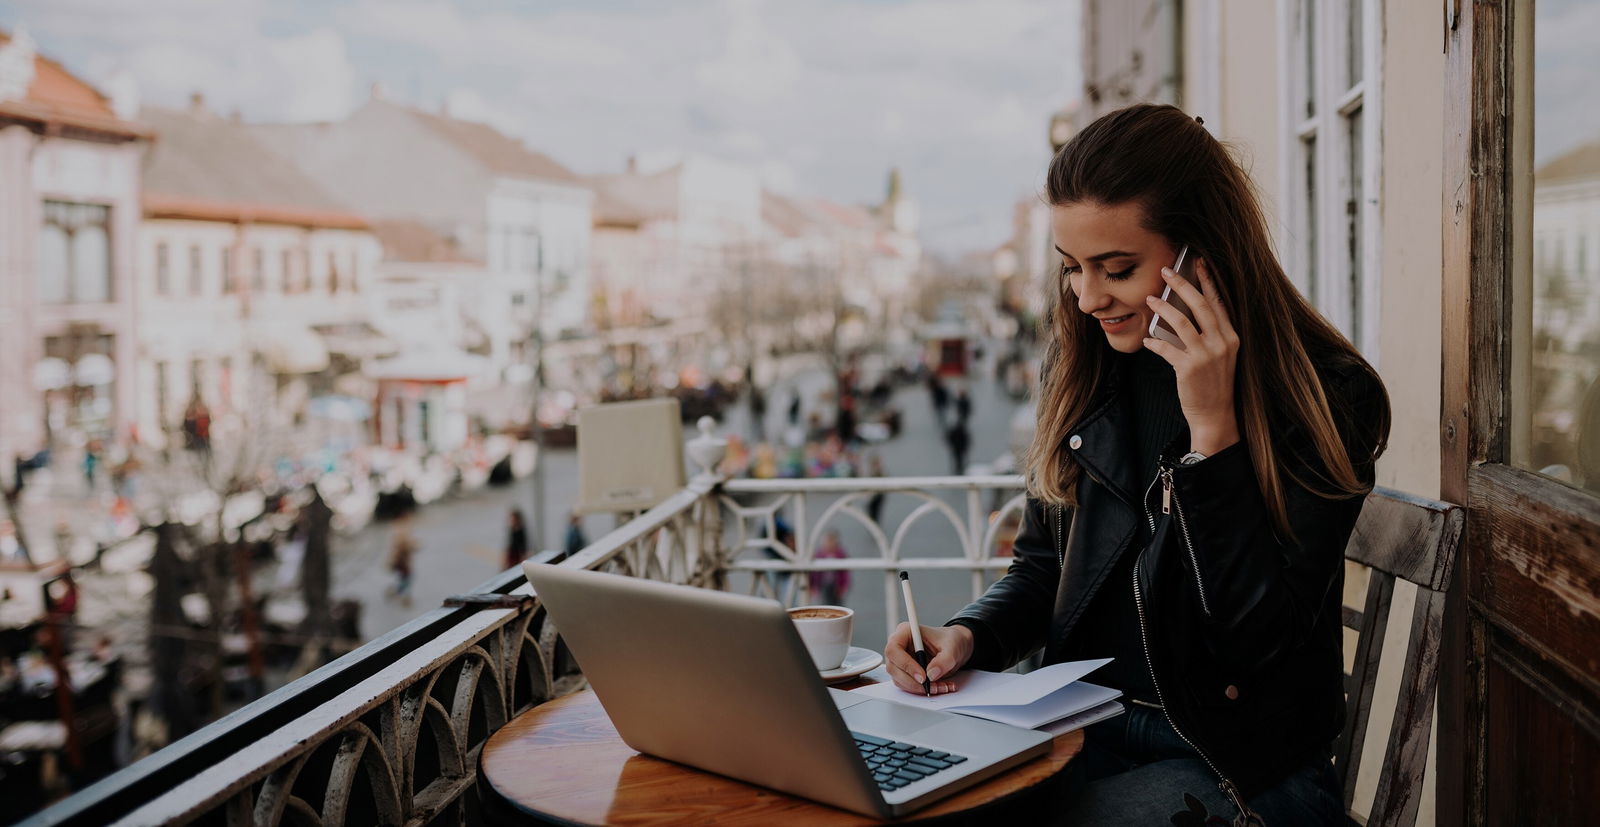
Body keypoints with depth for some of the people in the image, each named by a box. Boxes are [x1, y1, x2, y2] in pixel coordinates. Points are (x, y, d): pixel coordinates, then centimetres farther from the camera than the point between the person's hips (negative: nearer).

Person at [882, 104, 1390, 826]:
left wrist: (1212, 428, -23)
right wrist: (969, 635, -9)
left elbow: (1261, 637, -17)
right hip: (1084, 732, 5)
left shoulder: (1328, 396, -12)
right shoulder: (1083, 364, 4)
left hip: (1240, 765, -5)